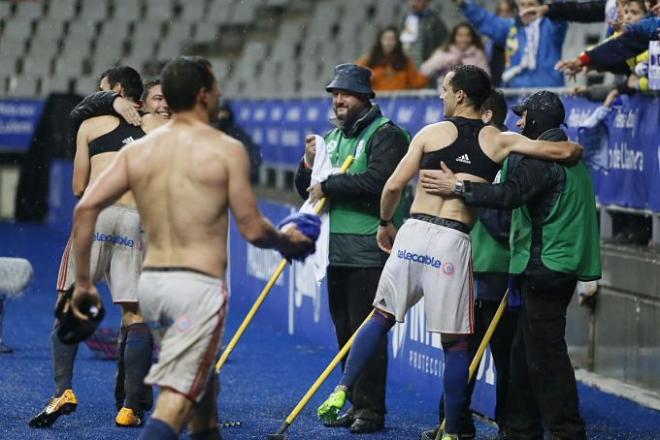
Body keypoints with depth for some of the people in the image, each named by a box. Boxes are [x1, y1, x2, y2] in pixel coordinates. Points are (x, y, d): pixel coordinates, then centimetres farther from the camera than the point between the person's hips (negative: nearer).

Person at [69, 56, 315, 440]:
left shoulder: (138, 150, 7)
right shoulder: (226, 150, -5)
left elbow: (86, 207, -2)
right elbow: (253, 229, -6)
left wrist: (83, 281, 4)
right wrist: (288, 240, 16)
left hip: (151, 280, 6)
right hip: (199, 285, -6)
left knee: (203, 385, 24)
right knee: (176, 399, -10)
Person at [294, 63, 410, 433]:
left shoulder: (385, 135, -7)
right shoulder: (333, 137, 18)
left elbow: (377, 181, -23)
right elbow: (309, 191, 21)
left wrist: (329, 186, -14)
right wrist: (309, 166, 1)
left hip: (369, 252, -8)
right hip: (337, 251, 8)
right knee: (345, 330, 11)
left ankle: (371, 409, -4)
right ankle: (355, 403, 19)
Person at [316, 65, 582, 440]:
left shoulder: (432, 133, 6)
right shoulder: (499, 140, 6)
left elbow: (394, 186, 4)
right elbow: (564, 150, 0)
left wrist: (385, 223, 22)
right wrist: (572, 148, 24)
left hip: (414, 232, 1)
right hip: (454, 241, -1)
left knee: (382, 316, 18)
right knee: (455, 341, 6)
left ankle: (341, 392, 11)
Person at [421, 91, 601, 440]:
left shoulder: (544, 155, -13)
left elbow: (511, 194, -26)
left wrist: (458, 187, -25)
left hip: (547, 264, -11)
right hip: (554, 267, 11)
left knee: (544, 354, -9)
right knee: (526, 350, 14)